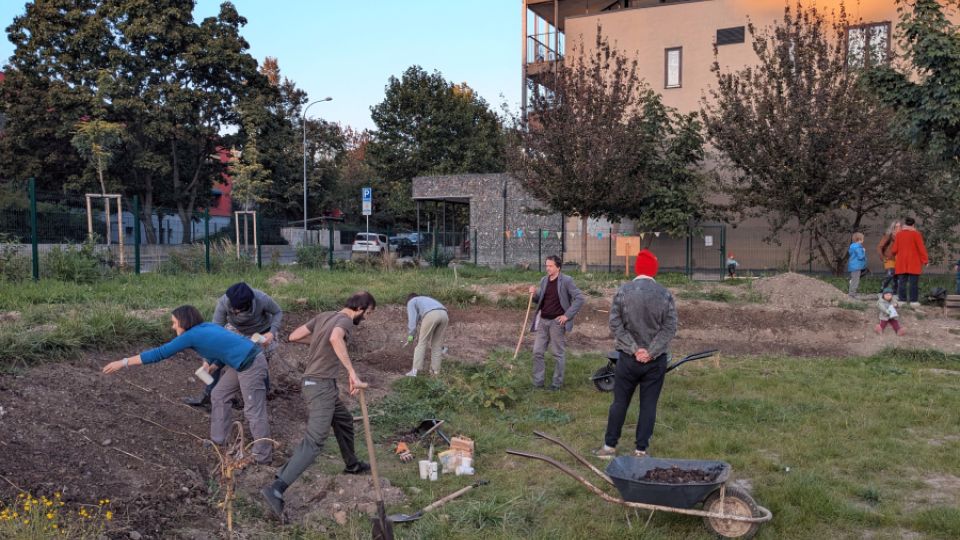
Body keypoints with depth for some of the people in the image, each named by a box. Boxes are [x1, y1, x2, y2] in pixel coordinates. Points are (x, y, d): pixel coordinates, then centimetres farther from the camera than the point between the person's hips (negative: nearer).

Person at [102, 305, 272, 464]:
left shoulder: (191, 335, -12)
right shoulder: (206, 327, 12)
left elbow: (159, 353, -10)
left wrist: (124, 363, -6)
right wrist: (210, 362, 14)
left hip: (251, 364, -10)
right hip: (242, 362, 10)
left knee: (253, 411, -1)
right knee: (219, 396, 20)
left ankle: (263, 456, 8)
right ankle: (219, 440, 31)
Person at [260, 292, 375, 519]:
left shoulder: (324, 316, 12)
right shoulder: (345, 321, -12)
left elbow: (294, 337, 11)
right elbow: (335, 338, -36)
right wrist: (352, 373, -35)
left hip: (313, 382, 10)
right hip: (322, 385, -10)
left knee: (344, 421, 28)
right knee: (313, 443, -14)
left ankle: (352, 464, 47)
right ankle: (276, 489, -22)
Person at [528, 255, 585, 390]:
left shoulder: (566, 281, -8)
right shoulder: (544, 280, 11)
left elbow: (579, 298, -11)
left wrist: (567, 315, -14)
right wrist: (534, 294, -3)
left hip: (557, 322, -6)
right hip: (542, 321, 6)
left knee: (558, 354, 3)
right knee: (537, 352, 5)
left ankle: (557, 383, 13)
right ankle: (538, 382, 14)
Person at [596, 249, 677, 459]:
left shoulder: (622, 292, -4)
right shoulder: (665, 294, -3)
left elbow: (615, 325, -7)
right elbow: (670, 328, -7)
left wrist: (634, 349, -8)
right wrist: (651, 352, -9)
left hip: (628, 358, 0)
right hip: (656, 360, 0)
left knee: (620, 402, 10)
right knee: (649, 405, 7)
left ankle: (609, 446, 16)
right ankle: (641, 450, 11)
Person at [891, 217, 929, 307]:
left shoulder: (899, 234, 4)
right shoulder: (916, 234, -6)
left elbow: (894, 250, 6)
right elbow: (921, 248, -9)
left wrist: (893, 253, 29)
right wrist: (925, 260, -4)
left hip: (902, 263, 3)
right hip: (913, 263, -3)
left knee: (902, 282, 5)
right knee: (913, 282, -2)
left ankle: (902, 300, 4)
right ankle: (913, 301, -4)